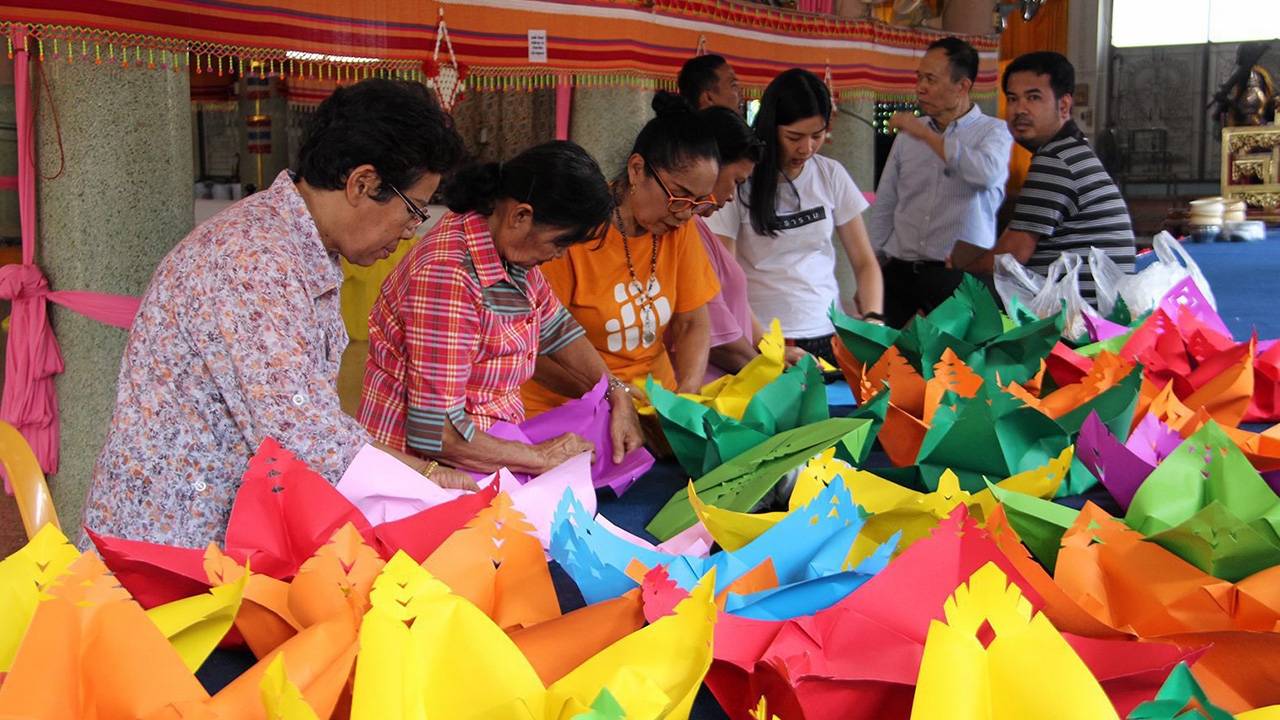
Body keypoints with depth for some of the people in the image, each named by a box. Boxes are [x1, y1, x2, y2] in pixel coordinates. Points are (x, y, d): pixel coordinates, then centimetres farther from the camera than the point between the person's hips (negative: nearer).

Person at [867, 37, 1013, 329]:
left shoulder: (994, 131, 2)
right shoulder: (907, 136, 15)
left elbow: (988, 172, -22)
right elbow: (883, 209, 19)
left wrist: (927, 135, -14)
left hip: (958, 278, -4)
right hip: (898, 273, 4)